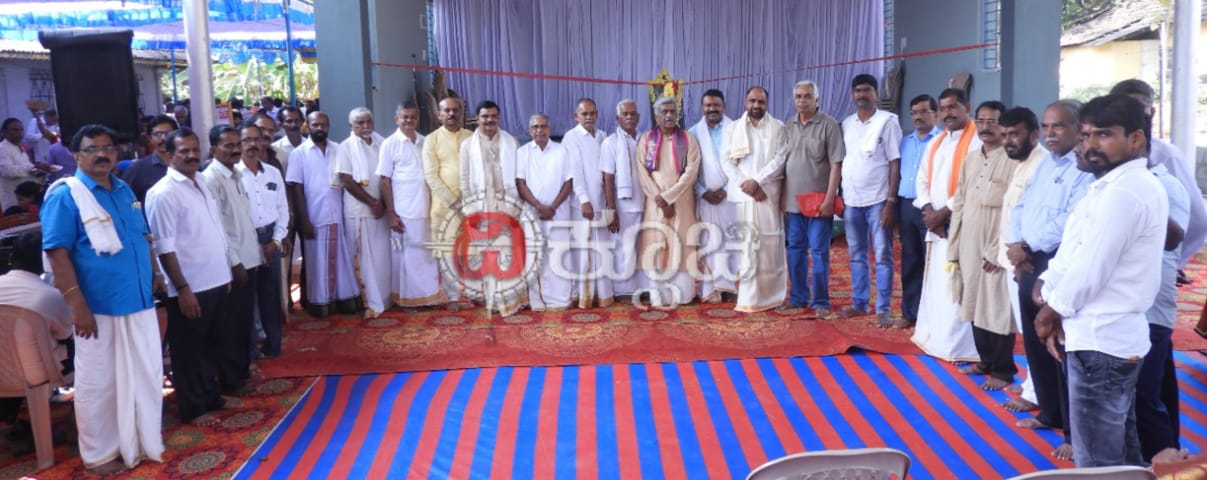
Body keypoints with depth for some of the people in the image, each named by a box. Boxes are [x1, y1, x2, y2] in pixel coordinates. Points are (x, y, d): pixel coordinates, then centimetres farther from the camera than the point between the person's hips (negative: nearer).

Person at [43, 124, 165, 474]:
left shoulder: (124, 190, 11)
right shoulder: (65, 194, -10)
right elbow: (57, 253, -15)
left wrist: (154, 273, 12)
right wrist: (77, 306, -19)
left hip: (139, 301, 7)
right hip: (99, 306, -6)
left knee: (147, 374, 16)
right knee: (98, 383, 7)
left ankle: (144, 440, 34)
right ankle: (99, 454, 23)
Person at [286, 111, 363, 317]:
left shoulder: (338, 150, 7)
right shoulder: (299, 153, -2)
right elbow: (297, 189, -5)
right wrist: (304, 220, -9)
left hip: (338, 217, 3)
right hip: (315, 218, -3)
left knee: (341, 260, 8)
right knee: (317, 263, 5)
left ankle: (345, 300, 17)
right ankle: (319, 303, 14)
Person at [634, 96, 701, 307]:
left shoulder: (688, 139, 3)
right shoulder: (646, 139, 6)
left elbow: (691, 172, -6)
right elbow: (642, 172, -1)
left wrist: (668, 196, -14)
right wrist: (659, 198, -11)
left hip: (682, 201, -1)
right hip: (655, 201, 1)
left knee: (681, 244, -2)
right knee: (656, 245, -3)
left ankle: (681, 293, 2)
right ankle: (658, 294, 0)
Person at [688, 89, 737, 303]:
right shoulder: (694, 133, 6)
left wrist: (726, 189, -9)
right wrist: (703, 191, -6)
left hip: (730, 195, -1)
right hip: (705, 197, 1)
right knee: (708, 242, -1)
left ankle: (728, 286, 4)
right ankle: (709, 289, 1)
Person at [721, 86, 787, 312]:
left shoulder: (778, 127, 8)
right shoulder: (732, 128, 13)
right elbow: (726, 160, 4)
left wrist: (757, 181, -12)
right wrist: (745, 183, -9)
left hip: (768, 193, -1)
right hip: (742, 193, 1)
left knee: (770, 244, -1)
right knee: (744, 244, -3)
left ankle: (770, 295, 7)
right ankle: (747, 297, 0)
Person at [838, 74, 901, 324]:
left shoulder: (888, 121, -4)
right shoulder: (846, 124, 10)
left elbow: (895, 163, -8)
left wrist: (891, 202, -13)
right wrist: (839, 196, 7)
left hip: (877, 200, -5)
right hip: (851, 200, 5)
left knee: (882, 256, 0)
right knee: (856, 255, 12)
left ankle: (883, 308, 5)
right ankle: (859, 303, 22)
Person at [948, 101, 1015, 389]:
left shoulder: (1013, 161, -10)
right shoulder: (970, 159, 11)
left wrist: (998, 251, -15)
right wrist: (953, 248, 9)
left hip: (995, 249, -6)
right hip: (969, 247, 6)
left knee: (998, 309, 1)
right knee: (974, 305, 13)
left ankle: (1003, 371, 13)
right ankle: (986, 361, 28)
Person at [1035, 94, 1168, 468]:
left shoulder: (1124, 190, -19)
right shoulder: (1122, 184, 16)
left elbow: (1091, 268, -21)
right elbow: (1073, 252, 14)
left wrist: (1050, 311, -5)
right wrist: (1048, 289, 1)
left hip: (1099, 340, -10)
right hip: (1115, 337, 10)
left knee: (1097, 461, 0)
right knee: (1121, 452, 20)